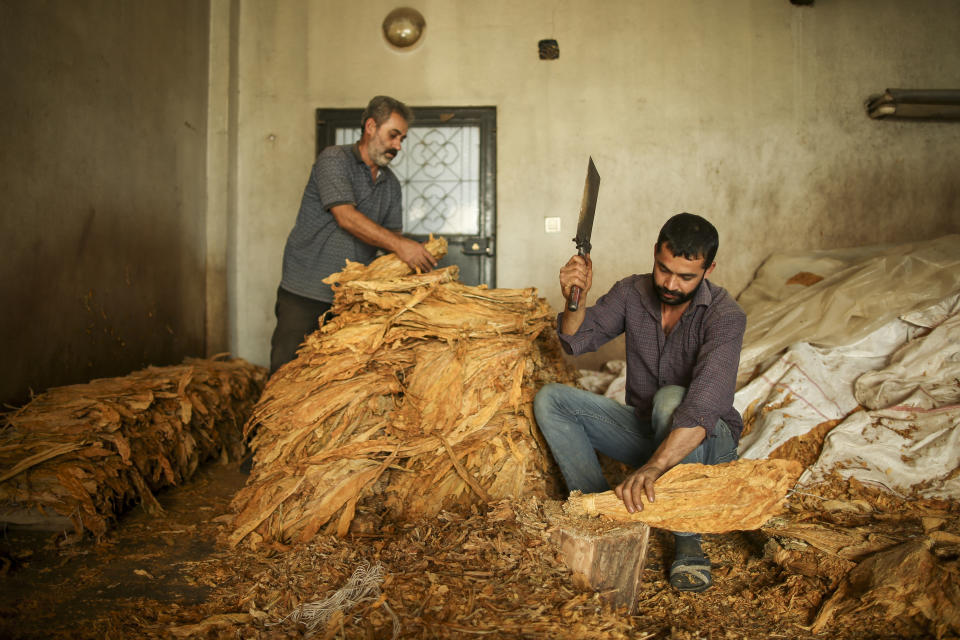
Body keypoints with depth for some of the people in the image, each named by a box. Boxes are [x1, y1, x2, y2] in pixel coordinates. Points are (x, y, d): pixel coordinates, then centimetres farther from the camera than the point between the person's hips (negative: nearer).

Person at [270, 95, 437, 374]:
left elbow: (391, 234, 12)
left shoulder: (390, 183, 15)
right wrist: (398, 244, -30)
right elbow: (346, 216, -21)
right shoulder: (334, 160, -7)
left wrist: (415, 253, -11)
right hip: (305, 295, -5)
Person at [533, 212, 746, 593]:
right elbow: (576, 341, -8)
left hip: (706, 443, -5)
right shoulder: (633, 293, -7)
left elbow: (704, 405, -38)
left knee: (670, 399, -38)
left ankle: (688, 541, -26)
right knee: (550, 401, -12)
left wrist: (654, 466, -52)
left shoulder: (725, 317, -24)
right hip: (646, 432, 5)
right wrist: (576, 301, -31)